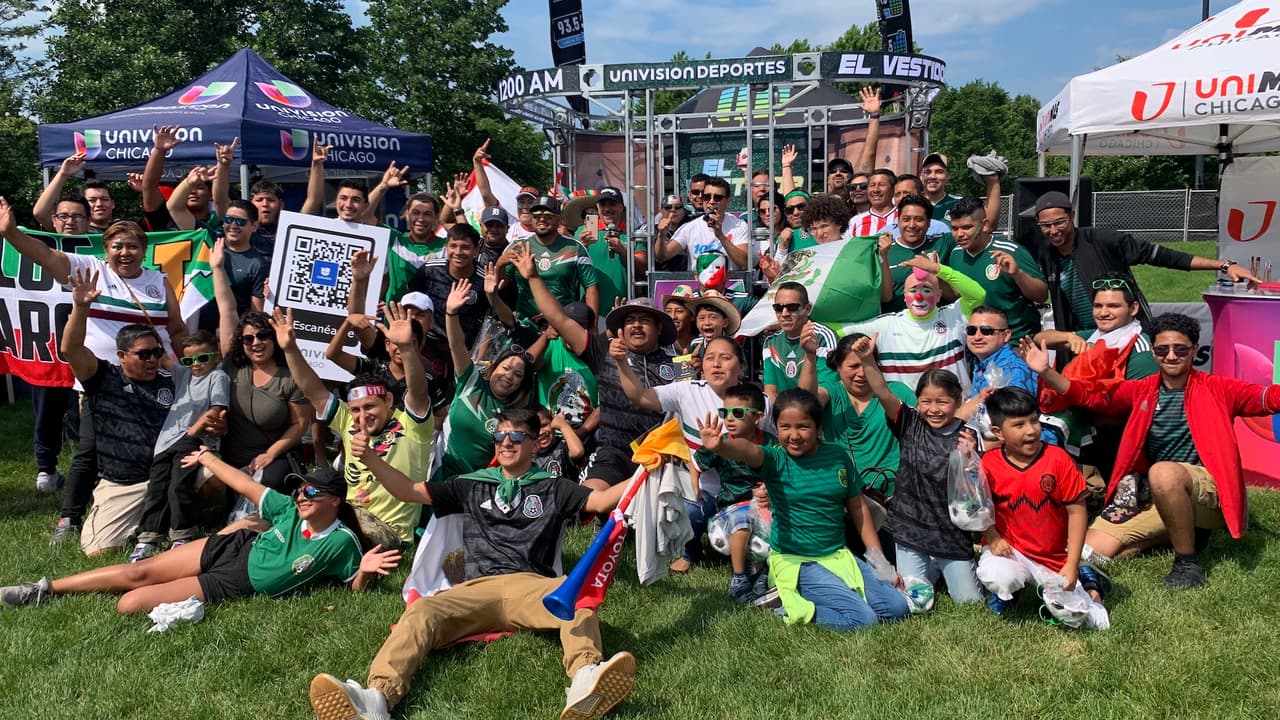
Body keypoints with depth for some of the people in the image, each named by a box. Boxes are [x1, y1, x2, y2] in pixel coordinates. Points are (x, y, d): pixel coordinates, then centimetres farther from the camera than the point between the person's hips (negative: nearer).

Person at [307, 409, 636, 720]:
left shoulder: (553, 488, 21)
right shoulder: (472, 485, 26)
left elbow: (602, 500, 7)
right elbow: (409, 491, 24)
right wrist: (368, 455, 12)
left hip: (529, 585, -2)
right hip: (477, 589, 2)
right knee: (420, 611, -30)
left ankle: (586, 679, -65)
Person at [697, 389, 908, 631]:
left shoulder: (838, 456, -1)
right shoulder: (776, 460, -12)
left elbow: (857, 509, 8)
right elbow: (748, 450, -37)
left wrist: (878, 560, 8)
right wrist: (719, 445, -59)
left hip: (838, 555, 6)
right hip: (795, 562, -5)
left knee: (896, 608, 0)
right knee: (862, 618, -19)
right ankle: (790, 605, 0)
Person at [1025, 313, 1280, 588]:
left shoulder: (1217, 389, 1)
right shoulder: (1142, 391, 12)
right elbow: (1091, 396, 9)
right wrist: (1046, 371, -5)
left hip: (1211, 491, -5)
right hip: (1161, 500, 5)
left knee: (1163, 472, -39)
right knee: (1090, 549, -5)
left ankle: (1188, 562, -17)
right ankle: (1185, 531, 14)